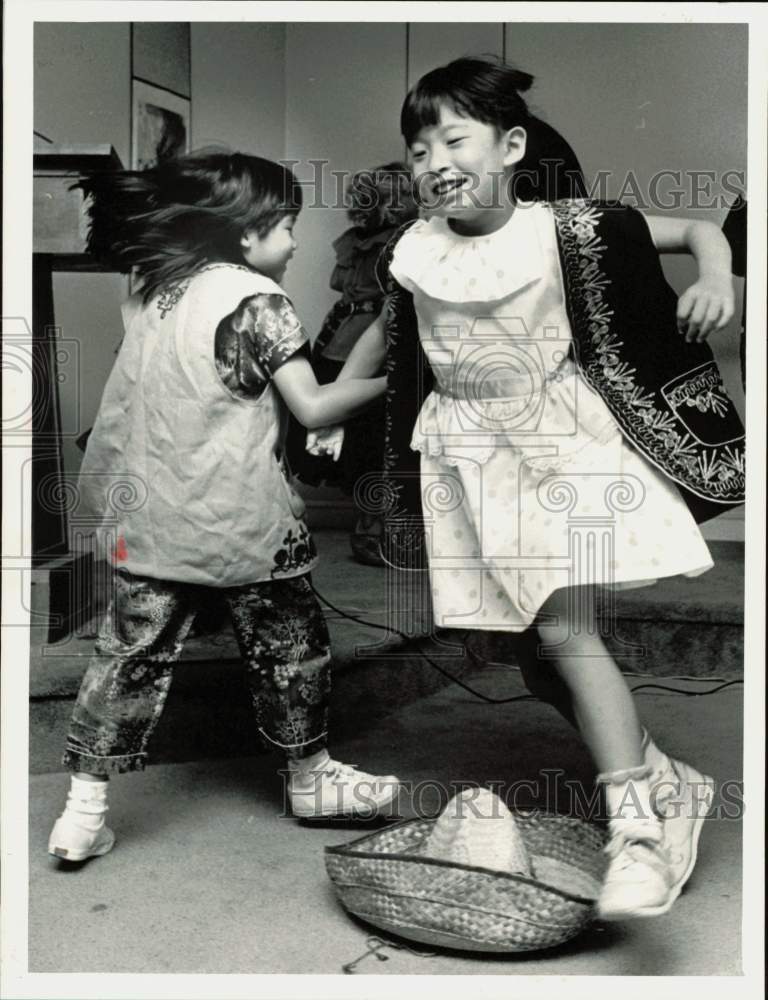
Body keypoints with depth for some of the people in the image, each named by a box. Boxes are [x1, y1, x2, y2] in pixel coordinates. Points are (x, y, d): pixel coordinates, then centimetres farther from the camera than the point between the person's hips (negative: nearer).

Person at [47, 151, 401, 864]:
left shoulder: (152, 292, 8)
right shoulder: (256, 298, -12)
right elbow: (312, 408, -12)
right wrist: (386, 380, -1)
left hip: (149, 511, 6)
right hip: (239, 517, -6)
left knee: (133, 650, 10)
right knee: (286, 644, 13)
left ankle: (84, 812, 12)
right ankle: (309, 779, 29)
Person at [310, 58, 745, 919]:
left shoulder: (564, 231, -12)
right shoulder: (412, 255, -2)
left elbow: (699, 229, -4)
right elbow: (385, 335, 18)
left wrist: (716, 279, -24)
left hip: (563, 444, -4)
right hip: (471, 458, 4)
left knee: (566, 628, -17)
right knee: (533, 649, 7)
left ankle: (637, 830, -8)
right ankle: (662, 780, 25)